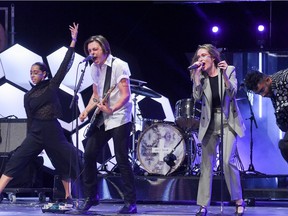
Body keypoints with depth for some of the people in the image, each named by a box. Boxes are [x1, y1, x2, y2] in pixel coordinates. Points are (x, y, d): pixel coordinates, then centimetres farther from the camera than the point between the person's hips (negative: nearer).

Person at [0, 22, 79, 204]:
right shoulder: (28, 96, 11)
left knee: (67, 162, 6)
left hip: (53, 131, -2)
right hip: (35, 133, 2)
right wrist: (33, 145, 14)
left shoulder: (52, 86, 2)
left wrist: (73, 41, -8)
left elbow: (65, 65, -3)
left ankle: (68, 196, 22)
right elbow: (30, 119, 14)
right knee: (15, 161, -10)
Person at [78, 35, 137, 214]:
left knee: (122, 160, -9)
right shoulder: (94, 68, 10)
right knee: (89, 155, 4)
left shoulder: (118, 65, -13)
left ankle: (131, 203, -6)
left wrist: (112, 109, -34)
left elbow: (126, 95, -19)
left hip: (119, 118, -8)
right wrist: (86, 111, 4)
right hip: (101, 119, 8)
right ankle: (91, 196, 17)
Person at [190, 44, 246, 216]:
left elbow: (232, 93, -15)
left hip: (228, 121, -3)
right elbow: (197, 97, -12)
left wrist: (224, 74, -26)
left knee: (228, 161, -14)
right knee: (207, 164, 1)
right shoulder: (201, 77, 3)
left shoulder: (229, 70, -3)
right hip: (210, 123, 3)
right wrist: (197, 74, -16)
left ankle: (239, 201, 0)